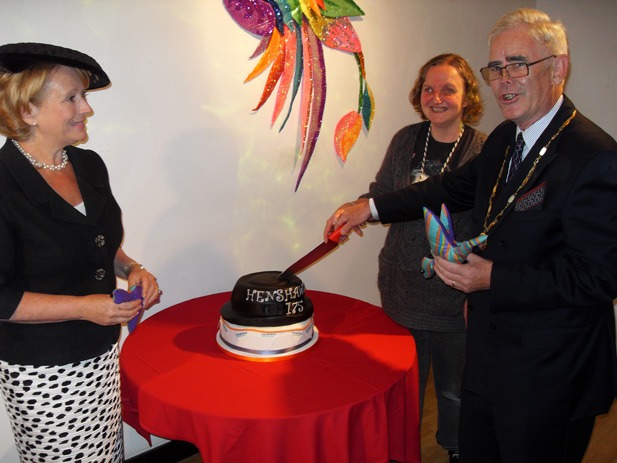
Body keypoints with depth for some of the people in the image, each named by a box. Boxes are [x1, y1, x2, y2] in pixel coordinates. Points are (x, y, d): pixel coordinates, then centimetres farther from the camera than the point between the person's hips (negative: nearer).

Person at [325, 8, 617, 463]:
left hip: (548, 375, -7)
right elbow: (457, 186, 15)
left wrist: (494, 279, -26)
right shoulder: (504, 139, 4)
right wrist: (371, 206, 9)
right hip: (489, 356, 8)